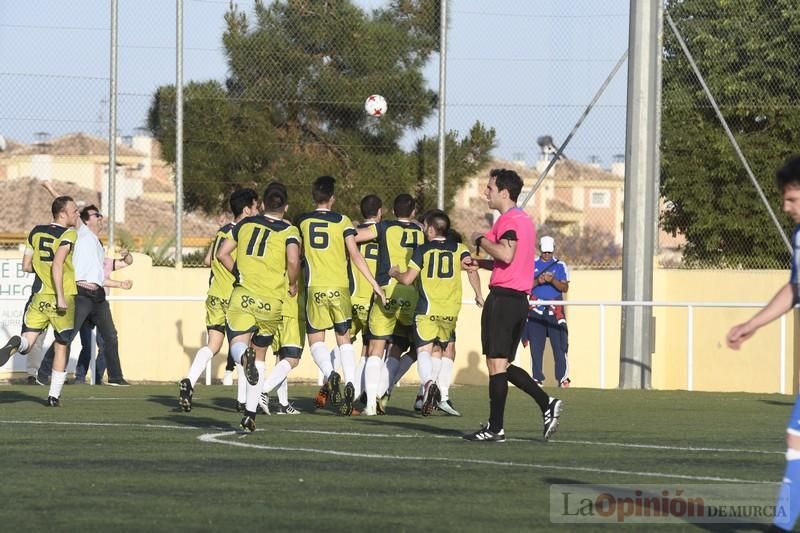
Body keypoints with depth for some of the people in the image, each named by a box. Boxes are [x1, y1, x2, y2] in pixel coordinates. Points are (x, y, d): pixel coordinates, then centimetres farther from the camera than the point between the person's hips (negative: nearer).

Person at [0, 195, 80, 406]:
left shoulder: (36, 232, 9)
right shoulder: (68, 234, -9)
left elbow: (26, 266, 12)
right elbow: (57, 265, -22)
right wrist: (61, 297, -23)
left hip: (39, 295, 4)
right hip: (61, 298, -4)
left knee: (28, 339, 2)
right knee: (61, 347, 11)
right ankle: (54, 396, 11)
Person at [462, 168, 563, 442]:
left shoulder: (509, 220, -11)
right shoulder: (524, 219, 19)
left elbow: (506, 254, -26)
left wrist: (481, 239, -12)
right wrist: (480, 263, 20)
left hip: (502, 298, -9)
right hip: (520, 299, 10)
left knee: (496, 363, -6)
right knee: (503, 365, 14)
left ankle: (495, 427, -5)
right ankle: (547, 403, 5)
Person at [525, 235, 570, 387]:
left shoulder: (560, 266, 8)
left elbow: (565, 288, 0)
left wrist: (552, 280, -16)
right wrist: (537, 281, -12)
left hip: (554, 310, -1)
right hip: (535, 310, 2)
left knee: (559, 344, -9)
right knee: (536, 346, 0)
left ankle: (563, 377, -8)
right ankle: (537, 377, 4)